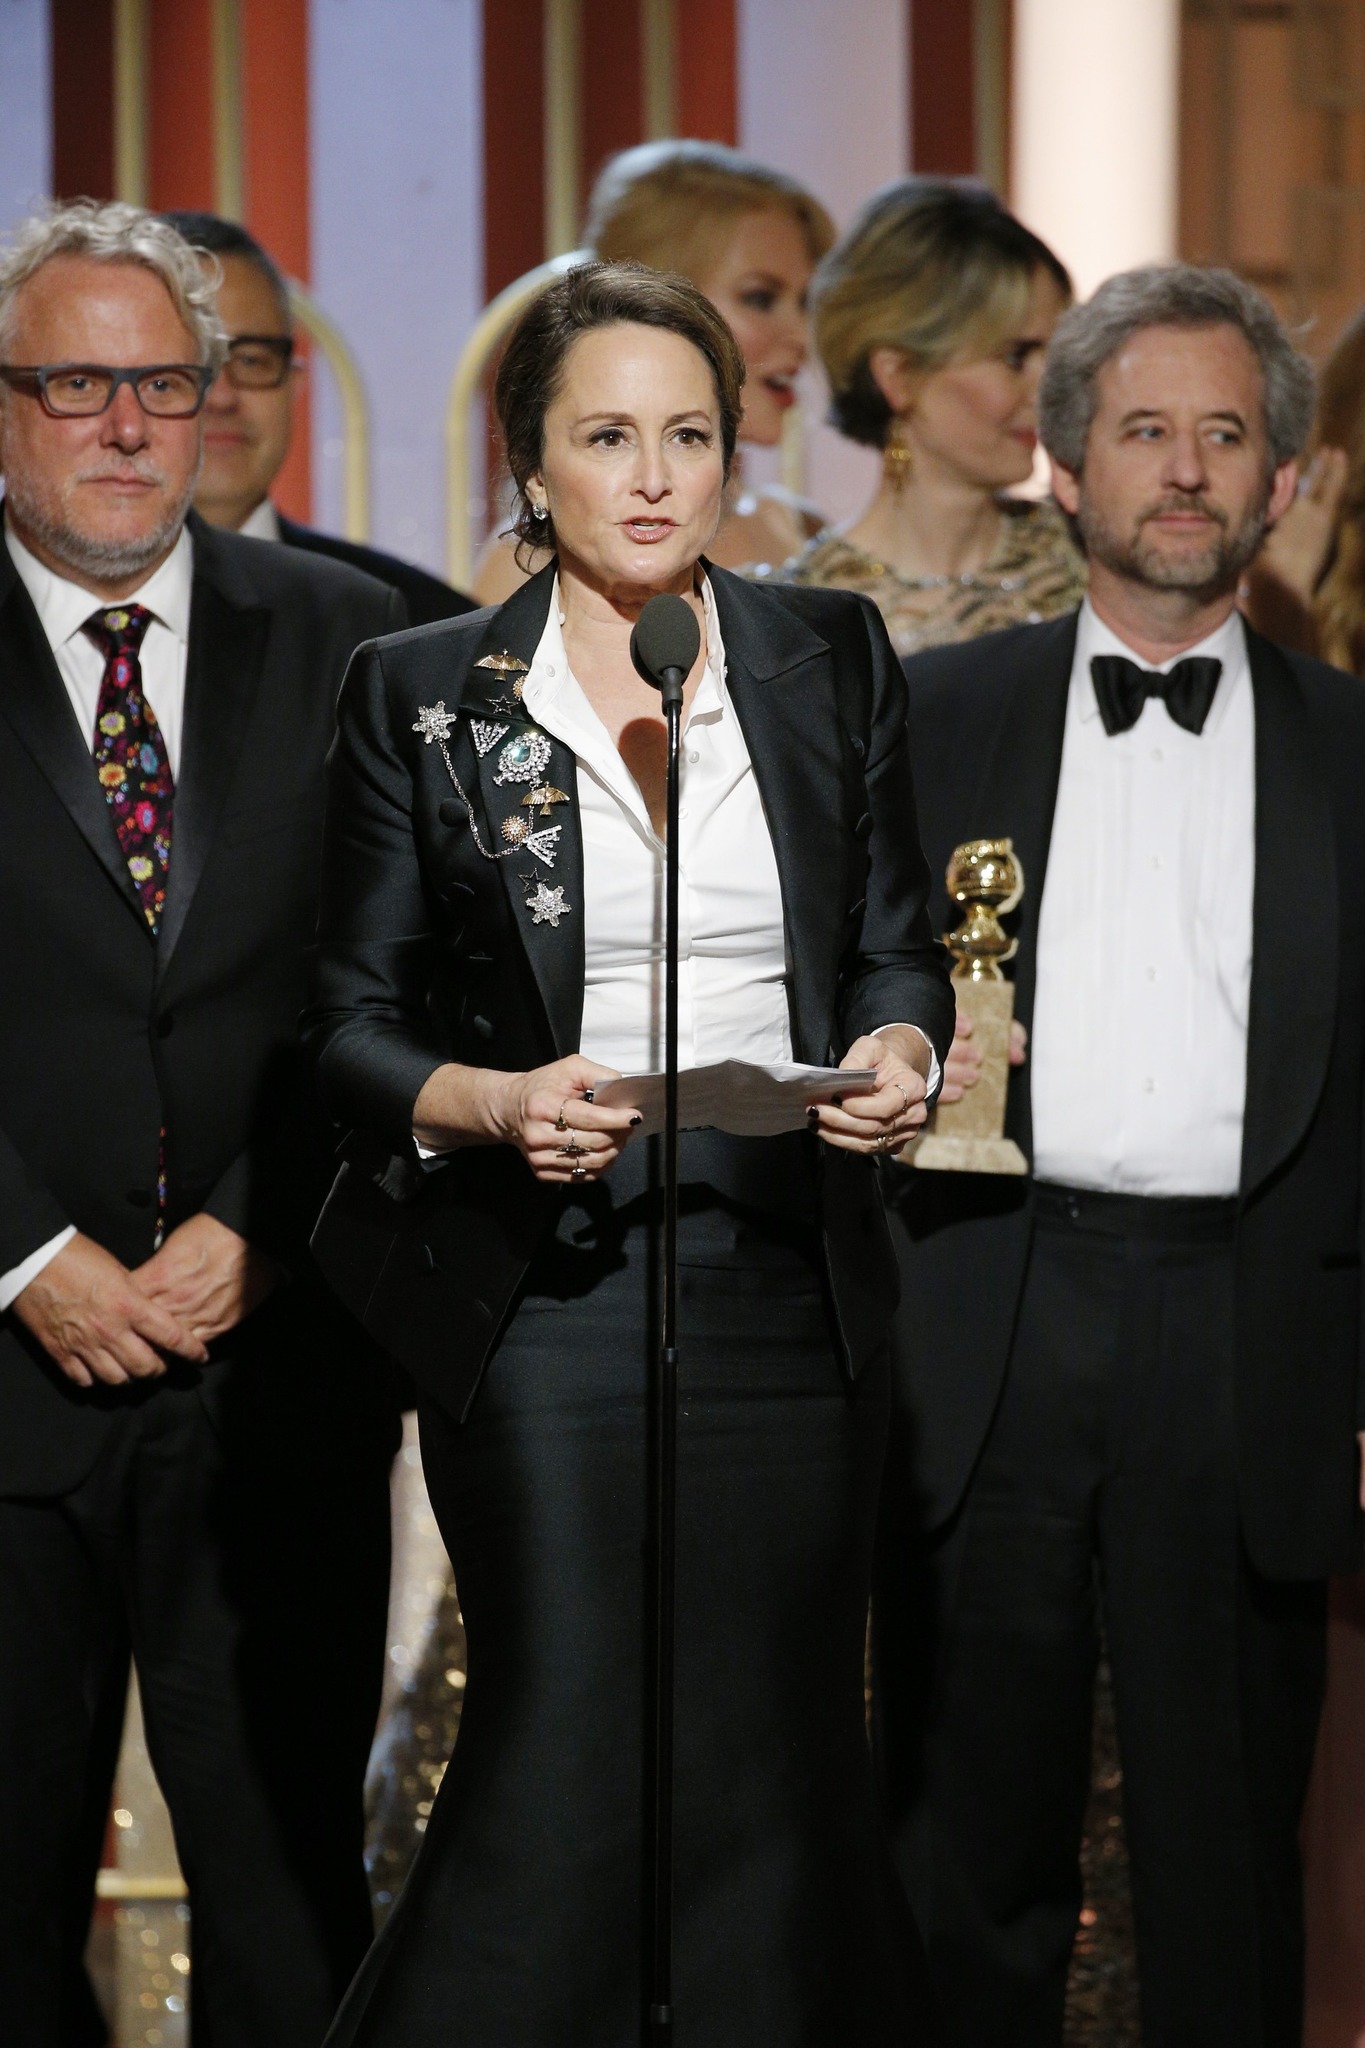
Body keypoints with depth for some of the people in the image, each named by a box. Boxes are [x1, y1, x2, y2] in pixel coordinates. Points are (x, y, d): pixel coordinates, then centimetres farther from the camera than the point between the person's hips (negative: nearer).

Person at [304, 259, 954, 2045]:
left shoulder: (833, 659, 9)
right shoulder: (422, 693, 2)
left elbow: (895, 948, 14)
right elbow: (354, 1019, 3)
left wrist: (900, 1046, -8)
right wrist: (492, 1101, -16)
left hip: (792, 1280, 3)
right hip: (545, 1283, -3)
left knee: (781, 1759, 5)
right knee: (566, 1759, -8)